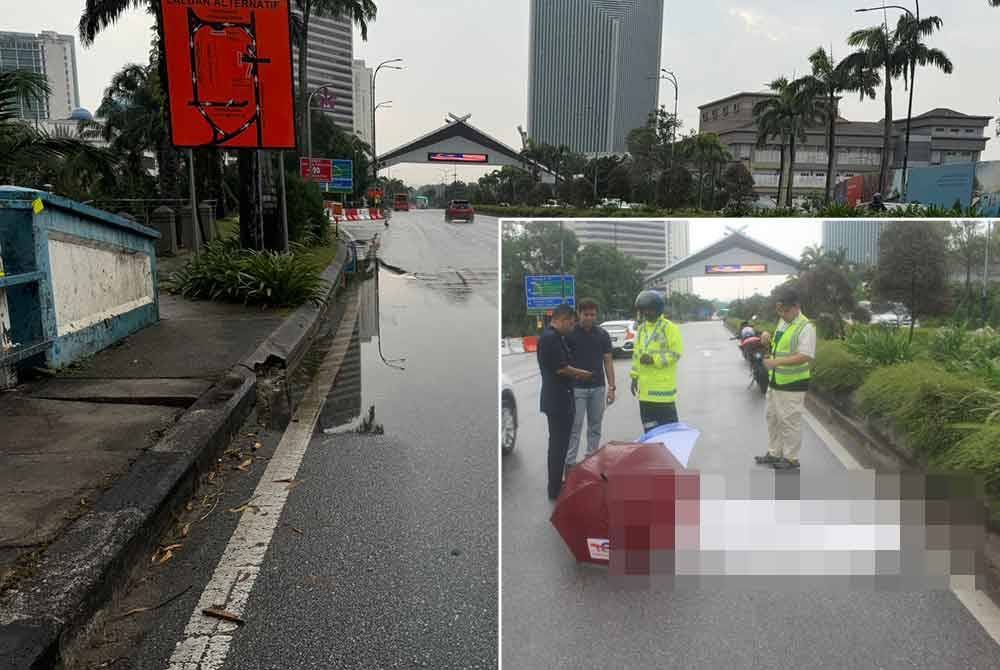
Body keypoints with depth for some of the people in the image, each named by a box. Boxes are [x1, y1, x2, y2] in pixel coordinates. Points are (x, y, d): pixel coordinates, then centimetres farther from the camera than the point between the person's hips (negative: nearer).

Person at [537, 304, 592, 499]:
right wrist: (581, 373, -6)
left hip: (558, 398, 11)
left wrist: (574, 374, 6)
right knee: (558, 444, -2)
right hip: (557, 399, -11)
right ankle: (555, 489, 6)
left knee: (559, 442, 17)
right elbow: (560, 368, -21)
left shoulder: (554, 337, 14)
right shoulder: (551, 338, -19)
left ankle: (556, 485, 28)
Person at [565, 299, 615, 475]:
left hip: (598, 388, 4)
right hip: (577, 388, -3)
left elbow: (608, 361, 5)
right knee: (575, 428, -2)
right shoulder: (570, 334, -6)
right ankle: (570, 463, 4)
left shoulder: (603, 335, 4)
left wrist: (611, 387, -1)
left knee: (595, 427, 11)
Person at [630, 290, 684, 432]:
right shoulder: (641, 329, 13)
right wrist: (635, 376, 12)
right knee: (649, 426, 13)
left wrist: (654, 359, -21)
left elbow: (676, 353, -13)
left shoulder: (670, 328, -8)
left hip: (663, 387, -7)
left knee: (668, 425, -1)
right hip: (645, 387, 7)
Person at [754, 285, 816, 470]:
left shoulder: (805, 327, -18)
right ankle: (774, 453, 31)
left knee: (790, 422, 1)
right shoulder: (782, 321, 9)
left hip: (793, 385, -9)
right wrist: (769, 340, 2)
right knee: (773, 418, 18)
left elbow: (804, 357, -26)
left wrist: (776, 362, -31)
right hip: (775, 382, 9)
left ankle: (791, 458, 14)